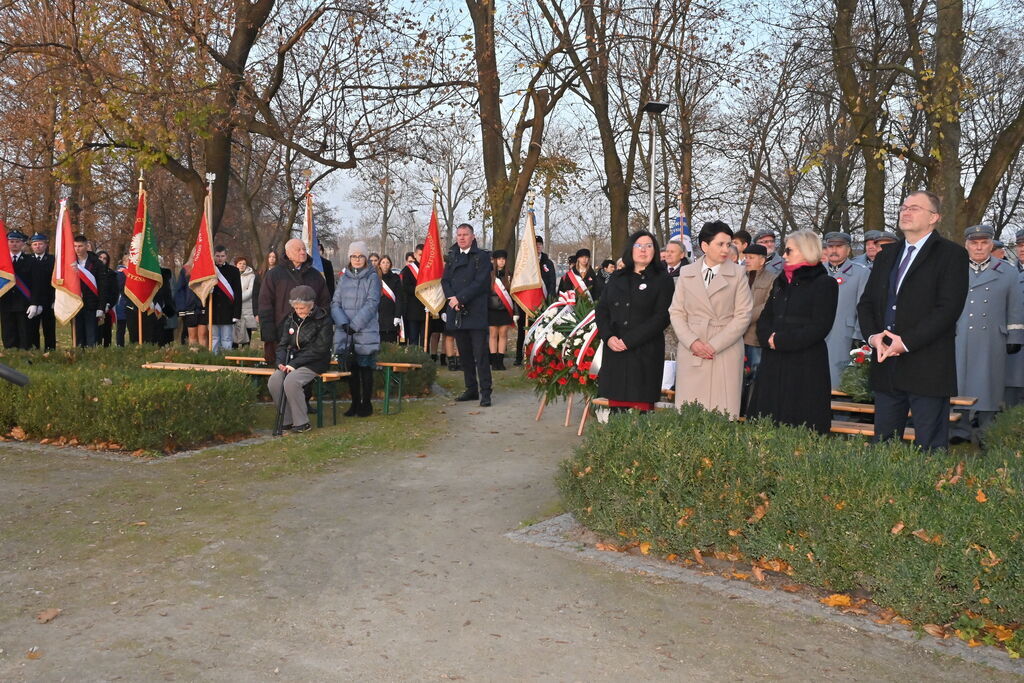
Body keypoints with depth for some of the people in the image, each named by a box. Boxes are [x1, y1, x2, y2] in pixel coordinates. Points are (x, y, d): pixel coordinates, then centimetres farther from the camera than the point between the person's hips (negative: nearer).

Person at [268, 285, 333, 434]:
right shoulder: (290, 319, 12)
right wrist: (281, 362, -7)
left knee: (291, 381, -30)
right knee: (274, 382, -20)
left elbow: (318, 349, -13)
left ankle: (302, 423, -16)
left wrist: (295, 363, -18)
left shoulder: (323, 320, -7)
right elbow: (283, 344, 14)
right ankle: (287, 420, -5)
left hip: (314, 363, -6)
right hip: (292, 361, 6)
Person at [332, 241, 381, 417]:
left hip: (366, 332, -4)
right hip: (345, 334, 4)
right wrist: (343, 323, -11)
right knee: (351, 369, 8)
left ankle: (366, 404, 10)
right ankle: (355, 403, 17)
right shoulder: (343, 278, 12)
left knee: (365, 368, 0)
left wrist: (355, 324, -15)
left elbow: (372, 303, -9)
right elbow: (335, 303, 6)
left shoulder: (372, 277, 0)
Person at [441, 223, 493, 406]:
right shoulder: (451, 256, 16)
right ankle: (471, 389, 18)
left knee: (480, 353, -7)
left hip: (475, 312, -5)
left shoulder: (482, 256, -1)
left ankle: (485, 392, -6)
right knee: (464, 353, 10)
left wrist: (460, 298, -15)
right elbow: (445, 280, 11)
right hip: (456, 312, 6)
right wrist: (452, 299, -7)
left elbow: (480, 282, -10)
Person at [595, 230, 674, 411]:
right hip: (614, 352, 4)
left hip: (645, 353, -3)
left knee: (641, 408, -7)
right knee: (616, 409, 1)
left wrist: (628, 341, -12)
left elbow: (662, 317, -5)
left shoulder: (662, 279, 4)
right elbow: (601, 309, 13)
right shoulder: (617, 278, 17)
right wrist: (608, 337, -6)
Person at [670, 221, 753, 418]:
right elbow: (676, 312, 8)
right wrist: (692, 342, -8)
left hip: (726, 352, -2)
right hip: (691, 351, 2)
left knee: (723, 413, -3)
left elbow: (743, 315, -2)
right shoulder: (686, 273, 8)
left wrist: (714, 344, -9)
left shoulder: (737, 274, 2)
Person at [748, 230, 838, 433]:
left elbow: (819, 327, -12)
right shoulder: (781, 282, 18)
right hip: (773, 363, 6)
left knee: (801, 422, -5)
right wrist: (769, 338, -6)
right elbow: (764, 319, 15)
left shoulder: (824, 284, -3)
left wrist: (781, 340, -14)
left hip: (806, 365, -6)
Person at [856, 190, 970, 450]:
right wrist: (873, 336, -5)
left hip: (927, 368, -6)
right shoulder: (886, 255, 17)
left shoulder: (951, 254, -2)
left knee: (929, 447, 1)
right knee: (883, 445, 11)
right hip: (886, 367, 6)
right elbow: (866, 302, 13)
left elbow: (948, 308, -13)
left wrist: (906, 341, -18)